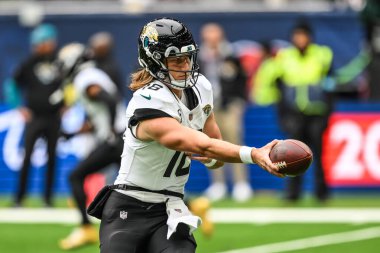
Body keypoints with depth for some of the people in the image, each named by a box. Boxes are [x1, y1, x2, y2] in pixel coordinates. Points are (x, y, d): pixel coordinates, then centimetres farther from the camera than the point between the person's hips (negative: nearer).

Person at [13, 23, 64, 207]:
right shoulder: (30, 63, -2)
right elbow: (13, 84, 5)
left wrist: (65, 104, 5)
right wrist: (21, 107, 1)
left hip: (53, 118, 1)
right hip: (34, 117, -1)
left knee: (51, 157, 5)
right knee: (27, 156, -7)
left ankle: (48, 197, 14)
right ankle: (19, 198, -1)